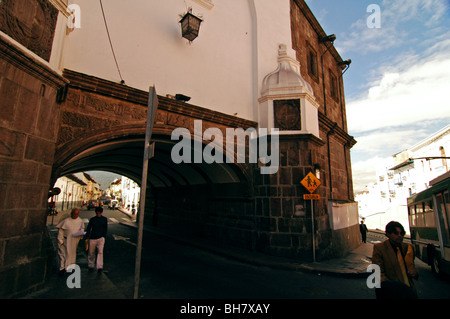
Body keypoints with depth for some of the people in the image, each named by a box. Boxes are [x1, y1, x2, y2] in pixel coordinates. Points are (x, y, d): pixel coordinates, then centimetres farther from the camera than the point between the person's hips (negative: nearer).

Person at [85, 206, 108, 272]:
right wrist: (87, 237, -2)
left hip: (101, 238, -1)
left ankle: (99, 267, -13)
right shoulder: (92, 219, 0)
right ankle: (91, 266, 30)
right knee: (91, 253, 11)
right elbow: (88, 229, 5)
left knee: (100, 252, -13)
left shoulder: (104, 219, 3)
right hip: (92, 238, 1)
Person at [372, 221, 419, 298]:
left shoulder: (408, 247, 11)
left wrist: (414, 273, 2)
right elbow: (379, 274, -7)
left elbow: (412, 267, 23)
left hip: (409, 287, 6)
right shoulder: (379, 248, -5)